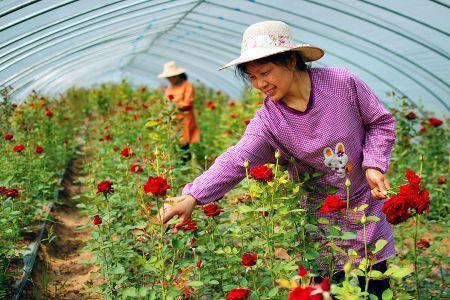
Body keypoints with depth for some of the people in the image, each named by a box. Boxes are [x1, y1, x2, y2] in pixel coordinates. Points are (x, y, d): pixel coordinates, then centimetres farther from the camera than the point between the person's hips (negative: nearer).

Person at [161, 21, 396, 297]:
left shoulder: (343, 83, -16)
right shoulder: (268, 120, -15)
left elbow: (381, 122, -3)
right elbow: (237, 160, -29)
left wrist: (374, 164, -17)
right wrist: (194, 195, -44)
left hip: (366, 201, 0)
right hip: (321, 214, 0)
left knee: (376, 287, 10)